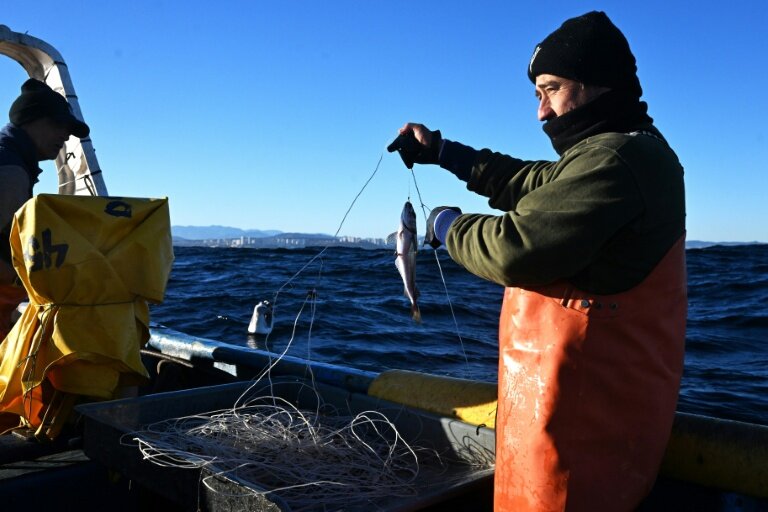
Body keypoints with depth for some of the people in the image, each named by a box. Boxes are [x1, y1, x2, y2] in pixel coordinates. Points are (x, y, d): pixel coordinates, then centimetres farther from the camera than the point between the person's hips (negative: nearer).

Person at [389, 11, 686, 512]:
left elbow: (515, 249, -26)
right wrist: (442, 150, 20)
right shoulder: (624, 152, 15)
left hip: (578, 404, -10)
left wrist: (447, 224, -6)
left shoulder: (615, 160, -20)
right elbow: (526, 182, 23)